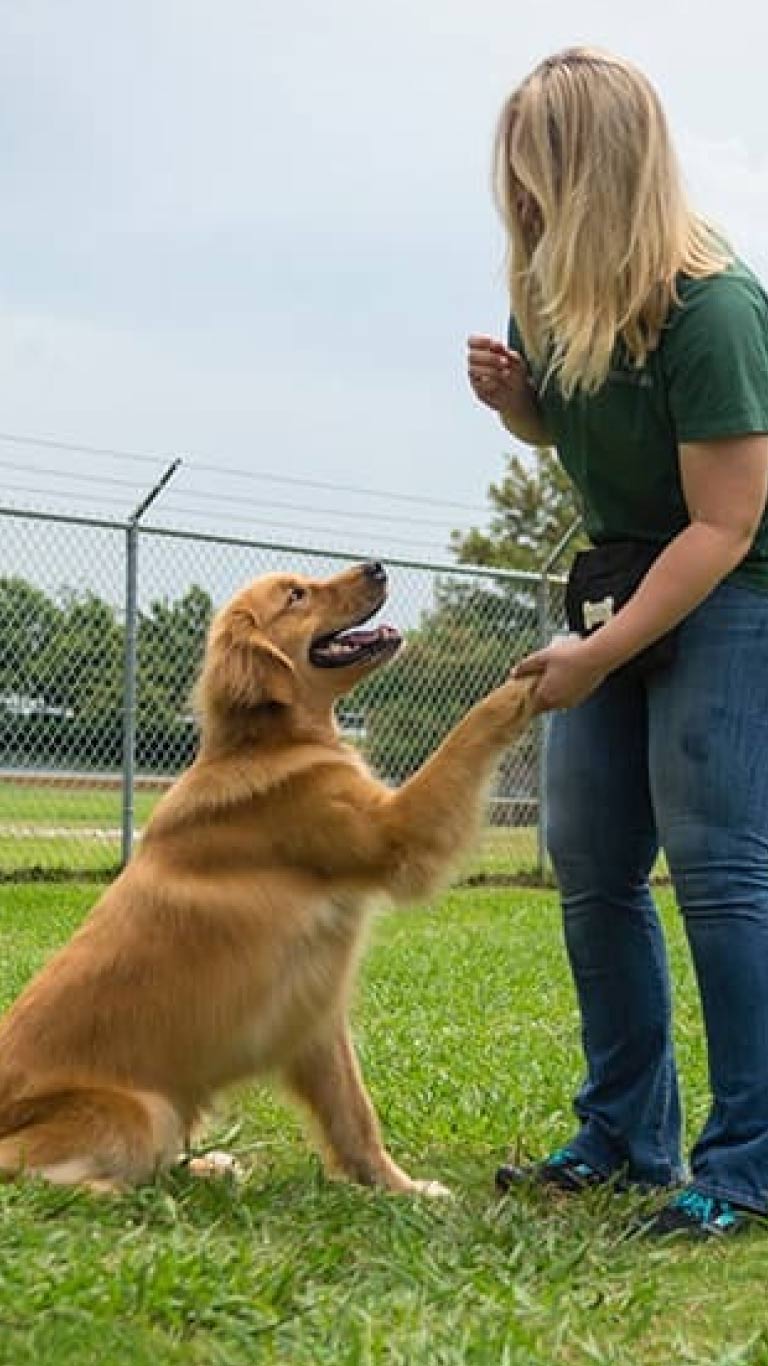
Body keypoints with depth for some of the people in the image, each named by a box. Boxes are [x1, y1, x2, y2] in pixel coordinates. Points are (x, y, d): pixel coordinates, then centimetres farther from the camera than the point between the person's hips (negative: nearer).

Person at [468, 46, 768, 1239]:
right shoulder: (552, 292, -2)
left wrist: (600, 654, -23)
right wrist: (512, 400, -5)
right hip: (619, 575, 8)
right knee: (591, 867, 7)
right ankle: (627, 1139, 18)